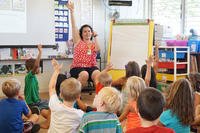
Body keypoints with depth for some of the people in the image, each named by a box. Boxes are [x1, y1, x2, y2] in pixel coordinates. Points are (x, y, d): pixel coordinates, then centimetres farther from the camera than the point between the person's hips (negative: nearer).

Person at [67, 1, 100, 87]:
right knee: (84, 75, -35)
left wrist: (95, 37, 0)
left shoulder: (94, 44, 17)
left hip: (91, 67, 2)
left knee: (97, 74, -32)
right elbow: (74, 26, 2)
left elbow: (97, 49, -8)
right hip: (77, 67, -2)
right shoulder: (78, 41, 11)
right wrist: (71, 11, -5)